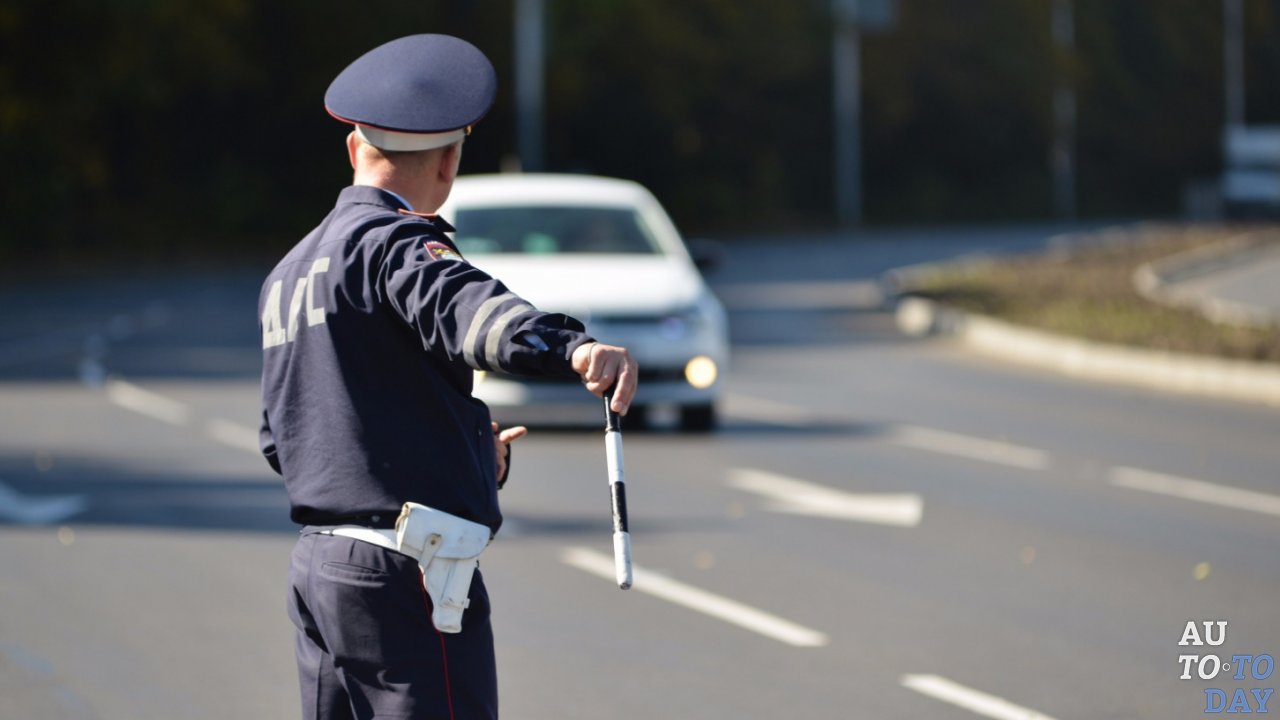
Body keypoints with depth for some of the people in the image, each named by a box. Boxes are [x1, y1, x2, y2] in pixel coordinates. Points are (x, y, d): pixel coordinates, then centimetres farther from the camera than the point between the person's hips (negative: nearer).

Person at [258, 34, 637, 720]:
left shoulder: (289, 273, 19)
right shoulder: (391, 242, -9)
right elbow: (462, 305, -32)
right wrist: (572, 348, -50)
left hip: (317, 562, 9)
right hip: (406, 567, -9)